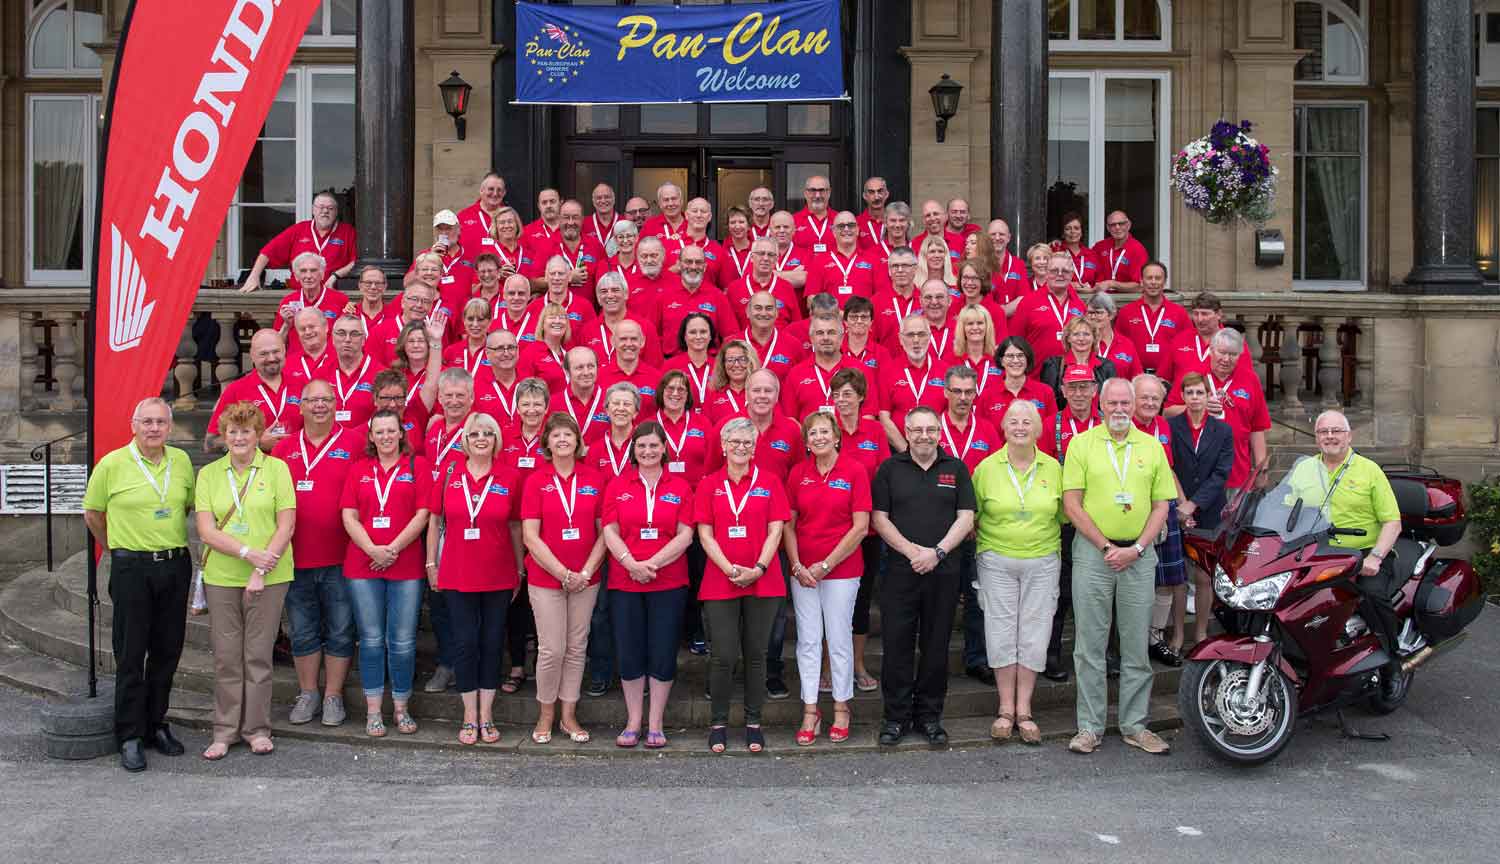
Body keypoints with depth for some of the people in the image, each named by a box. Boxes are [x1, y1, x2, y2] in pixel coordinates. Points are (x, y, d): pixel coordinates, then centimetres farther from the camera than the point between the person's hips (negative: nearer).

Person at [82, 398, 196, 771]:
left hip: (176, 566, 4)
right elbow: (92, 514, 5)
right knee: (130, 654, 0)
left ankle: (155, 724, 24)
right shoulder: (112, 464, -6)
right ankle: (130, 737, 9)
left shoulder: (181, 461, 5)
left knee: (167, 651, 10)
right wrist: (119, 548, 9)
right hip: (132, 569, -4)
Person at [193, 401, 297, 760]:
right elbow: (206, 530, -2)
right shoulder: (209, 474, 6)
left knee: (259, 654, 4)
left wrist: (261, 571, -11)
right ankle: (225, 730, 16)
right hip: (221, 577, 2)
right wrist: (248, 552, -15)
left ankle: (257, 728, 15)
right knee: (226, 656, 6)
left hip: (269, 578, -2)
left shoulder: (276, 469, 1)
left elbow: (286, 525, -4)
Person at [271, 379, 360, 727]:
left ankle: (333, 695, 17)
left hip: (340, 558, -3)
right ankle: (308, 694, 24)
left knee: (340, 632, 5)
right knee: (302, 632, 12)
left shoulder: (354, 442, -2)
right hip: (296, 558, 3)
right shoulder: (284, 448, 8)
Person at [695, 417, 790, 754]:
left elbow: (775, 530, 0)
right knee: (723, 655, -2)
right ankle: (718, 723, 13)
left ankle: (753, 723, 17)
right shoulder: (710, 485, 6)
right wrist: (729, 569, -12)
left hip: (763, 582, 0)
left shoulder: (770, 481, 5)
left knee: (756, 654, 7)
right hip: (719, 582, 0)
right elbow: (705, 533, 1)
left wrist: (758, 569, -12)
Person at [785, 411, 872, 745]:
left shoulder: (854, 471, -5)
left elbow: (860, 527, -8)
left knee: (839, 639, 3)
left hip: (841, 569, -3)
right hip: (803, 572, 3)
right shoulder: (798, 473, 5)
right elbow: (788, 524, 7)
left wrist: (827, 564, -9)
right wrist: (797, 565, -5)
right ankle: (810, 712, 12)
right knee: (808, 640, 5)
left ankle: (841, 709, 17)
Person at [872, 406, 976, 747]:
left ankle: (929, 715, 17)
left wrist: (937, 552, -11)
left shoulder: (956, 469, 8)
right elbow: (880, 518, 1)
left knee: (936, 646, 6)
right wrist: (912, 550, -11)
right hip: (900, 571, -1)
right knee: (898, 645, 1)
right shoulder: (890, 468, 5)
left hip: (943, 572, 1)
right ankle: (896, 717, 11)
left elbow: (966, 518, 2)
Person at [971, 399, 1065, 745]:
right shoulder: (987, 467, 0)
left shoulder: (1052, 468, 5)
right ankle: (1006, 708, 11)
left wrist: (1054, 543, 5)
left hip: (1042, 561, 1)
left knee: (1034, 634, 2)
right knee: (1001, 633, 0)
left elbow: (1063, 512, 13)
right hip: (997, 561, -1)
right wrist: (983, 541, -2)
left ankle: (1024, 709, 12)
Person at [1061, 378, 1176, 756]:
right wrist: (1106, 547, -9)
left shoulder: (1152, 447, 9)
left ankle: (1134, 725, 15)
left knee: (1137, 646, 6)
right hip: (1092, 553, -2)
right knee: (1090, 645, 1)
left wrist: (1136, 549, -6)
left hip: (1139, 555, 2)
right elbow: (1072, 504, -3)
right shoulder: (1082, 443, 1)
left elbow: (1161, 506, 7)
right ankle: (1090, 727, 8)